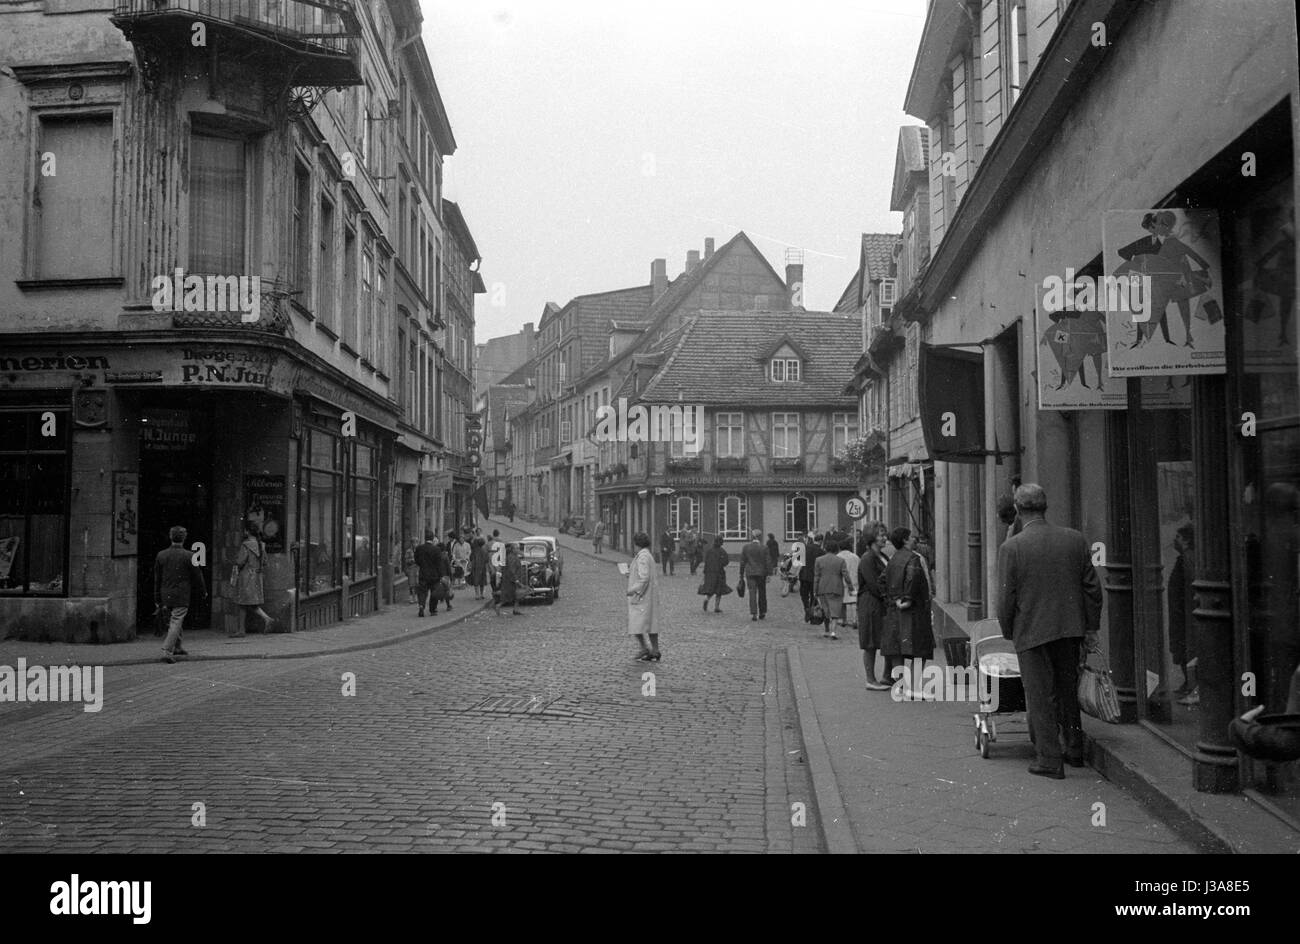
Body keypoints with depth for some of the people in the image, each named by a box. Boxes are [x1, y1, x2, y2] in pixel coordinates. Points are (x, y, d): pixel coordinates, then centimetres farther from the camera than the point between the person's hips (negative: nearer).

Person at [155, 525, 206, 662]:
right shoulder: (189, 556, -11)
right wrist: (203, 592, 13)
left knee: (172, 621, 21)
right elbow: (197, 576, -3)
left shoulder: (161, 555, 0)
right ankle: (167, 652, -12)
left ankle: (177, 647, 32)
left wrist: (157, 599, 14)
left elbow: (157, 579, 6)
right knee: (176, 623, -3)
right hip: (182, 596, -5)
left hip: (166, 595, 5)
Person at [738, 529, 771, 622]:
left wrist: (741, 574, 10)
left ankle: (753, 614, -12)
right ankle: (762, 614, 22)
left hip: (750, 573, 0)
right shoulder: (764, 548, -5)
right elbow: (768, 562, -7)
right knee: (762, 593, 13)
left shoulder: (746, 547, -1)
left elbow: (742, 562, 3)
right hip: (761, 573, 0)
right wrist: (769, 574, -3)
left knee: (752, 594, -1)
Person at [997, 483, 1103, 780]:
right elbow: (1092, 587, 3)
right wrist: (1091, 627, 10)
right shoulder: (1075, 540, -1)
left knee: (1041, 696, 5)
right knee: (1068, 691, 20)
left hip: (1031, 632, -4)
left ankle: (1050, 760, 8)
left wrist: (1008, 633, 4)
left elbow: (1006, 599, -10)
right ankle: (1074, 749, 31)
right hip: (1069, 630, 4)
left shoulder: (1010, 548, -13)